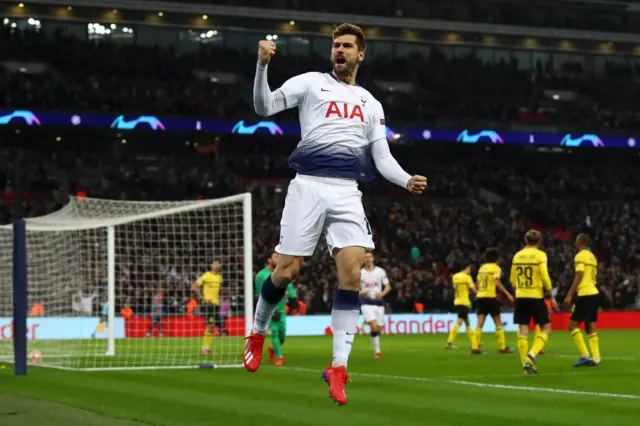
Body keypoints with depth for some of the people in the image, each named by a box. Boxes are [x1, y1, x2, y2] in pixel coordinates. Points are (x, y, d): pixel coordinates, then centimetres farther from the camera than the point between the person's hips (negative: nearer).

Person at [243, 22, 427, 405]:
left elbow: (382, 158, 16)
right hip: (308, 186, -2)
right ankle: (258, 333, 25)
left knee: (352, 273, -14)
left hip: (347, 192, 2)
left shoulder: (371, 104, 20)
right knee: (286, 271, -4)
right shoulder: (311, 83, 10)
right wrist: (262, 66, -18)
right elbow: (265, 106, -1)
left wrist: (407, 181, -4)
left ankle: (338, 367, -10)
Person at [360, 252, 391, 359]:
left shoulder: (380, 271, 4)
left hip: (379, 302, 3)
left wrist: (382, 294, -12)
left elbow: (388, 286, 8)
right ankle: (377, 351, -12)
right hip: (366, 303, -3)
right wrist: (361, 292, -15)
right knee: (374, 327, -19)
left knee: (379, 328, 5)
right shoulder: (360, 273, 1)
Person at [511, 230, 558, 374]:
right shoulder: (540, 255, -6)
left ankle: (526, 364, 3)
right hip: (536, 296, -4)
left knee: (523, 330, 5)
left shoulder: (517, 256, 8)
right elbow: (545, 277, -12)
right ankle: (531, 355, -13)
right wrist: (551, 296, -3)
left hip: (520, 297, 4)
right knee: (546, 328, 6)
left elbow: (513, 280, 12)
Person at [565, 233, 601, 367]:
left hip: (584, 294, -8)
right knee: (591, 328, 9)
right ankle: (596, 358, 2)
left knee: (573, 325, -4)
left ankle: (585, 355, -11)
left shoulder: (580, 256, -8)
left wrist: (569, 295, -14)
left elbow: (579, 277, -15)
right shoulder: (592, 256, 18)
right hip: (594, 293, 8)